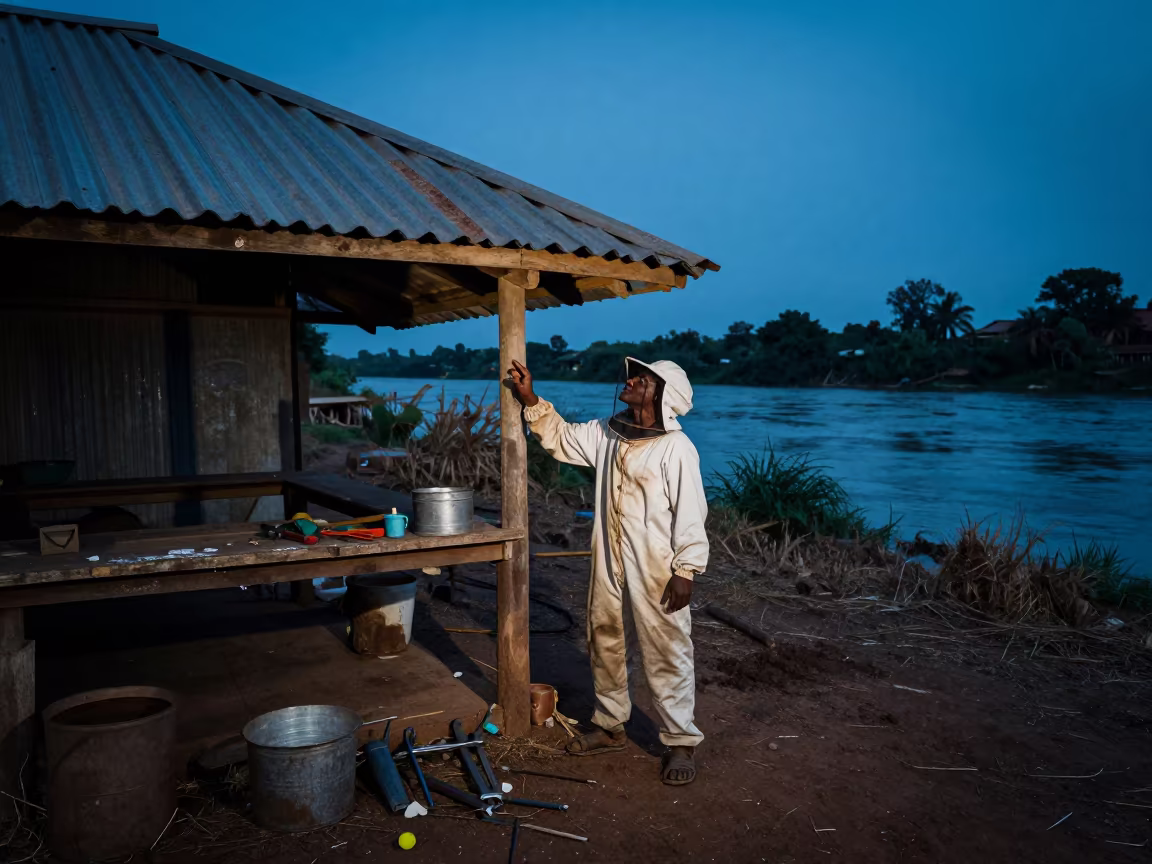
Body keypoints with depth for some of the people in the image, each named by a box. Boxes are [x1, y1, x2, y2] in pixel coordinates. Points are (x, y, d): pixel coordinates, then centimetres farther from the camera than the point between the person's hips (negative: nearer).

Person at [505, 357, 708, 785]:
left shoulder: (676, 448, -16)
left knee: (666, 651, 1)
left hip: (656, 569, -7)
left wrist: (686, 571, -18)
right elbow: (561, 436, 19)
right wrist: (529, 399, 9)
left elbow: (691, 514, -16)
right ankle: (610, 726, 35)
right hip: (608, 561, 8)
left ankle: (681, 742, 15)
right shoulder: (606, 433, 6)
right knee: (604, 641, 17)